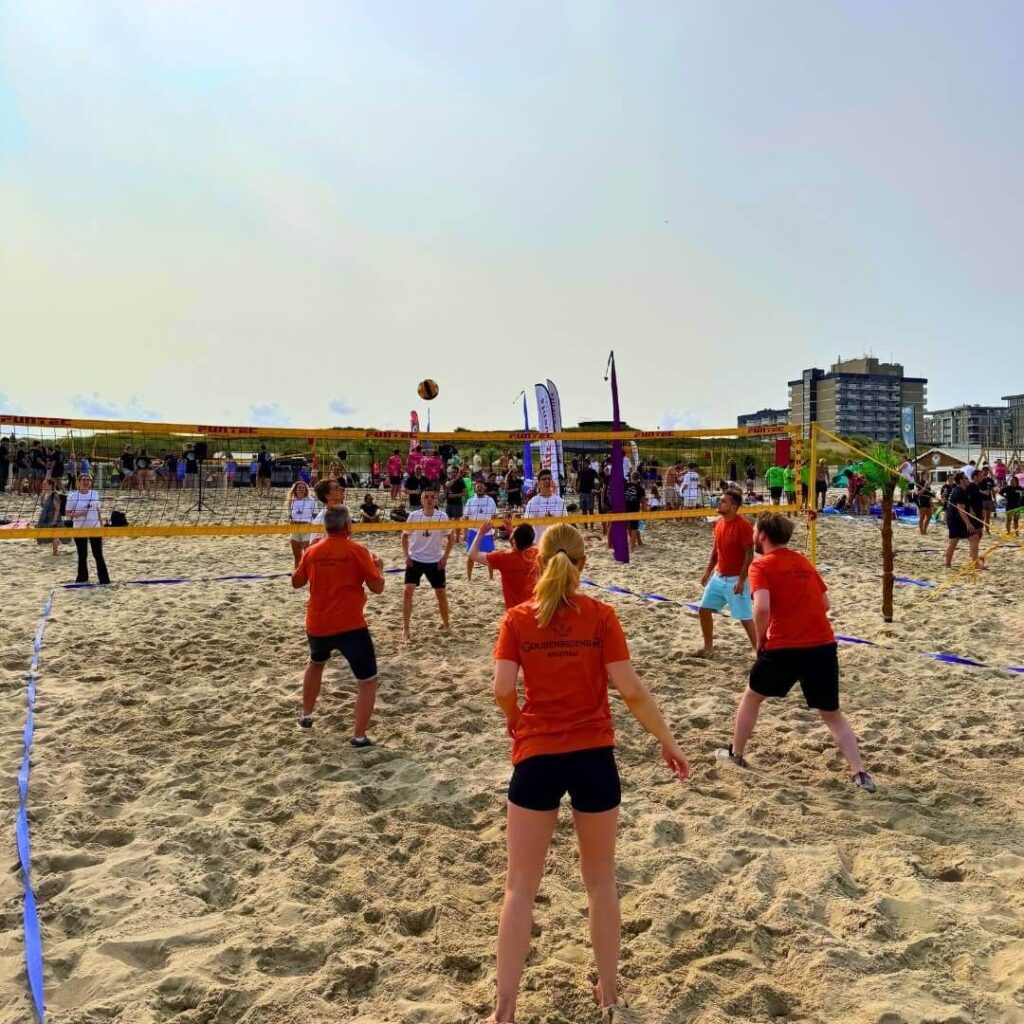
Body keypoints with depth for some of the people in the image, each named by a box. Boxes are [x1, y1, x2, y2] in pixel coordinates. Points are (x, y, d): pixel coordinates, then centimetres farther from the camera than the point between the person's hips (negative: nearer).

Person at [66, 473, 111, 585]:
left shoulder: (95, 494, 5)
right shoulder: (72, 496, -1)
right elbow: (67, 513, 1)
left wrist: (102, 526, 9)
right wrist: (77, 514, -19)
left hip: (95, 528, 1)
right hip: (79, 529, -1)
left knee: (98, 555, -1)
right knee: (82, 556, 6)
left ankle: (104, 580, 0)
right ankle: (82, 579, 17)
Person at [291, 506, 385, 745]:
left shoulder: (312, 552, 4)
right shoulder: (357, 550, -9)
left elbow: (296, 582, 20)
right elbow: (377, 588, -6)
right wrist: (378, 567, 13)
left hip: (316, 626, 6)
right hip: (350, 627, -5)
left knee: (316, 664, 35)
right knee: (368, 681, 5)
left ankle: (306, 716, 44)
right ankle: (359, 737, 0)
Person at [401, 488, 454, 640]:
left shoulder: (442, 517, -9)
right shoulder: (414, 515, -8)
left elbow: (450, 538, 3)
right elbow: (405, 536, 5)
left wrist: (445, 557, -4)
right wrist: (406, 555, -5)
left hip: (435, 561, 0)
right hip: (415, 559, 0)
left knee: (441, 593, 7)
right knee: (408, 591, -10)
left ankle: (446, 624, 27)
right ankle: (405, 628, -2)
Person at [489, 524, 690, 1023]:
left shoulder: (517, 618, -3)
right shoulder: (600, 615, -5)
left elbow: (502, 689, -10)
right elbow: (630, 689, -9)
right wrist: (667, 740, 3)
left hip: (536, 757, 0)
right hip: (593, 756, 1)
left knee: (520, 888, 13)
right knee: (600, 881, 20)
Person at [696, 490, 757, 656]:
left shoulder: (743, 525, -18)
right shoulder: (718, 522, 5)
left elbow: (749, 554, -19)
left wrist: (742, 580, -22)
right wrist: (708, 571, 13)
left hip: (736, 579, -8)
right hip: (718, 577, 8)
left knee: (745, 618, -4)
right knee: (704, 610, 10)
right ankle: (708, 648, 24)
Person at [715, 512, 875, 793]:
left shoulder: (761, 565, -4)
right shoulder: (804, 561, 16)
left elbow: (762, 608, -19)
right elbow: (825, 603, 17)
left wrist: (760, 641, -4)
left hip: (783, 648, -5)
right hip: (823, 646, 5)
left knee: (751, 697, 20)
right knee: (832, 715, 17)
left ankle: (735, 755, 31)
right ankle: (860, 774, 7)